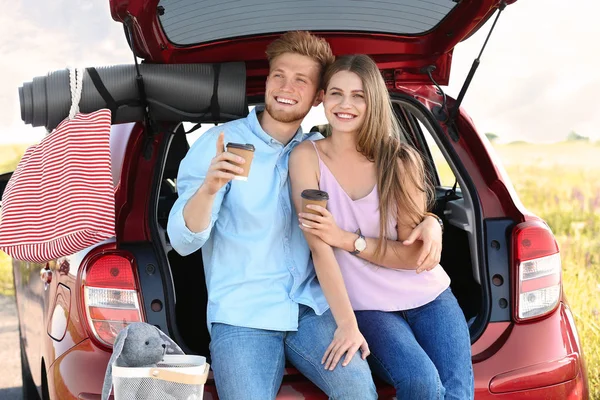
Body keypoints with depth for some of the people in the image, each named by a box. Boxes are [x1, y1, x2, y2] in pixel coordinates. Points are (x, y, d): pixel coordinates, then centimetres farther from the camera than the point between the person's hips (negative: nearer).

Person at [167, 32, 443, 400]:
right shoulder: (221, 142, -1)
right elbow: (183, 241, -8)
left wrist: (426, 221, -2)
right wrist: (208, 188, -29)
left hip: (311, 307, 3)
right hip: (241, 313, -2)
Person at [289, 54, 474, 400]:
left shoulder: (399, 161, -3)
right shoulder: (308, 158, -7)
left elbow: (418, 255, -6)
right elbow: (320, 248, -16)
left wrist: (346, 239, -18)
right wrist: (348, 326, -25)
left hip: (430, 298, 2)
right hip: (369, 307, -2)